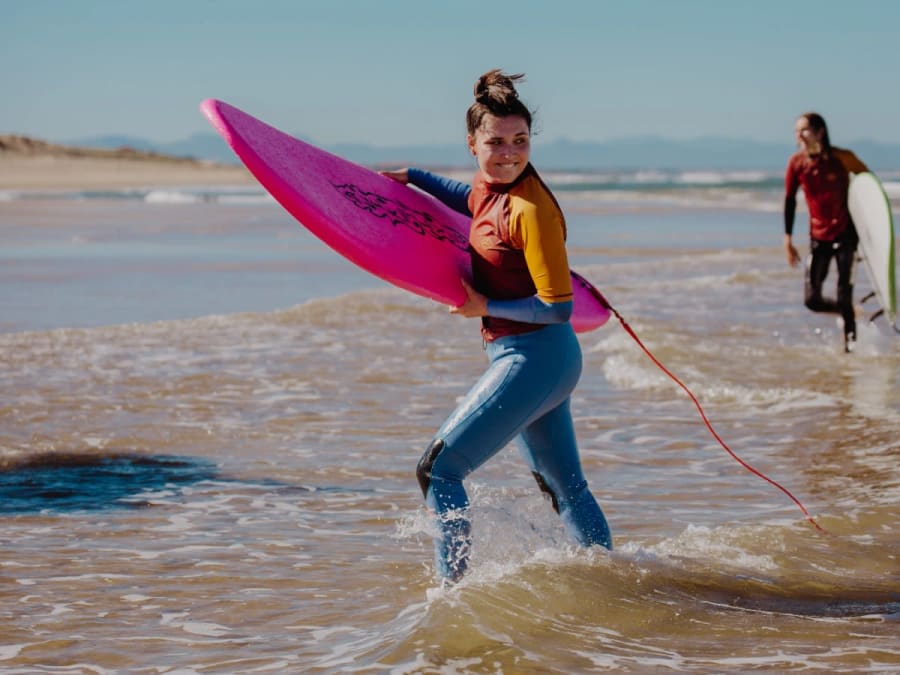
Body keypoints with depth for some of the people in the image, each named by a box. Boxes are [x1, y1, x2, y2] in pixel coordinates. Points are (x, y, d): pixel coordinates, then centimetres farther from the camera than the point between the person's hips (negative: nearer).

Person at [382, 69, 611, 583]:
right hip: (545, 361, 9)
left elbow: (558, 308, -23)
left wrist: (484, 307, -15)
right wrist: (412, 177, 27)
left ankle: (453, 587, -1)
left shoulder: (530, 209, -22)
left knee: (438, 469, -5)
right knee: (565, 487, 21)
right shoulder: (489, 189, 4)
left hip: (532, 358, -9)